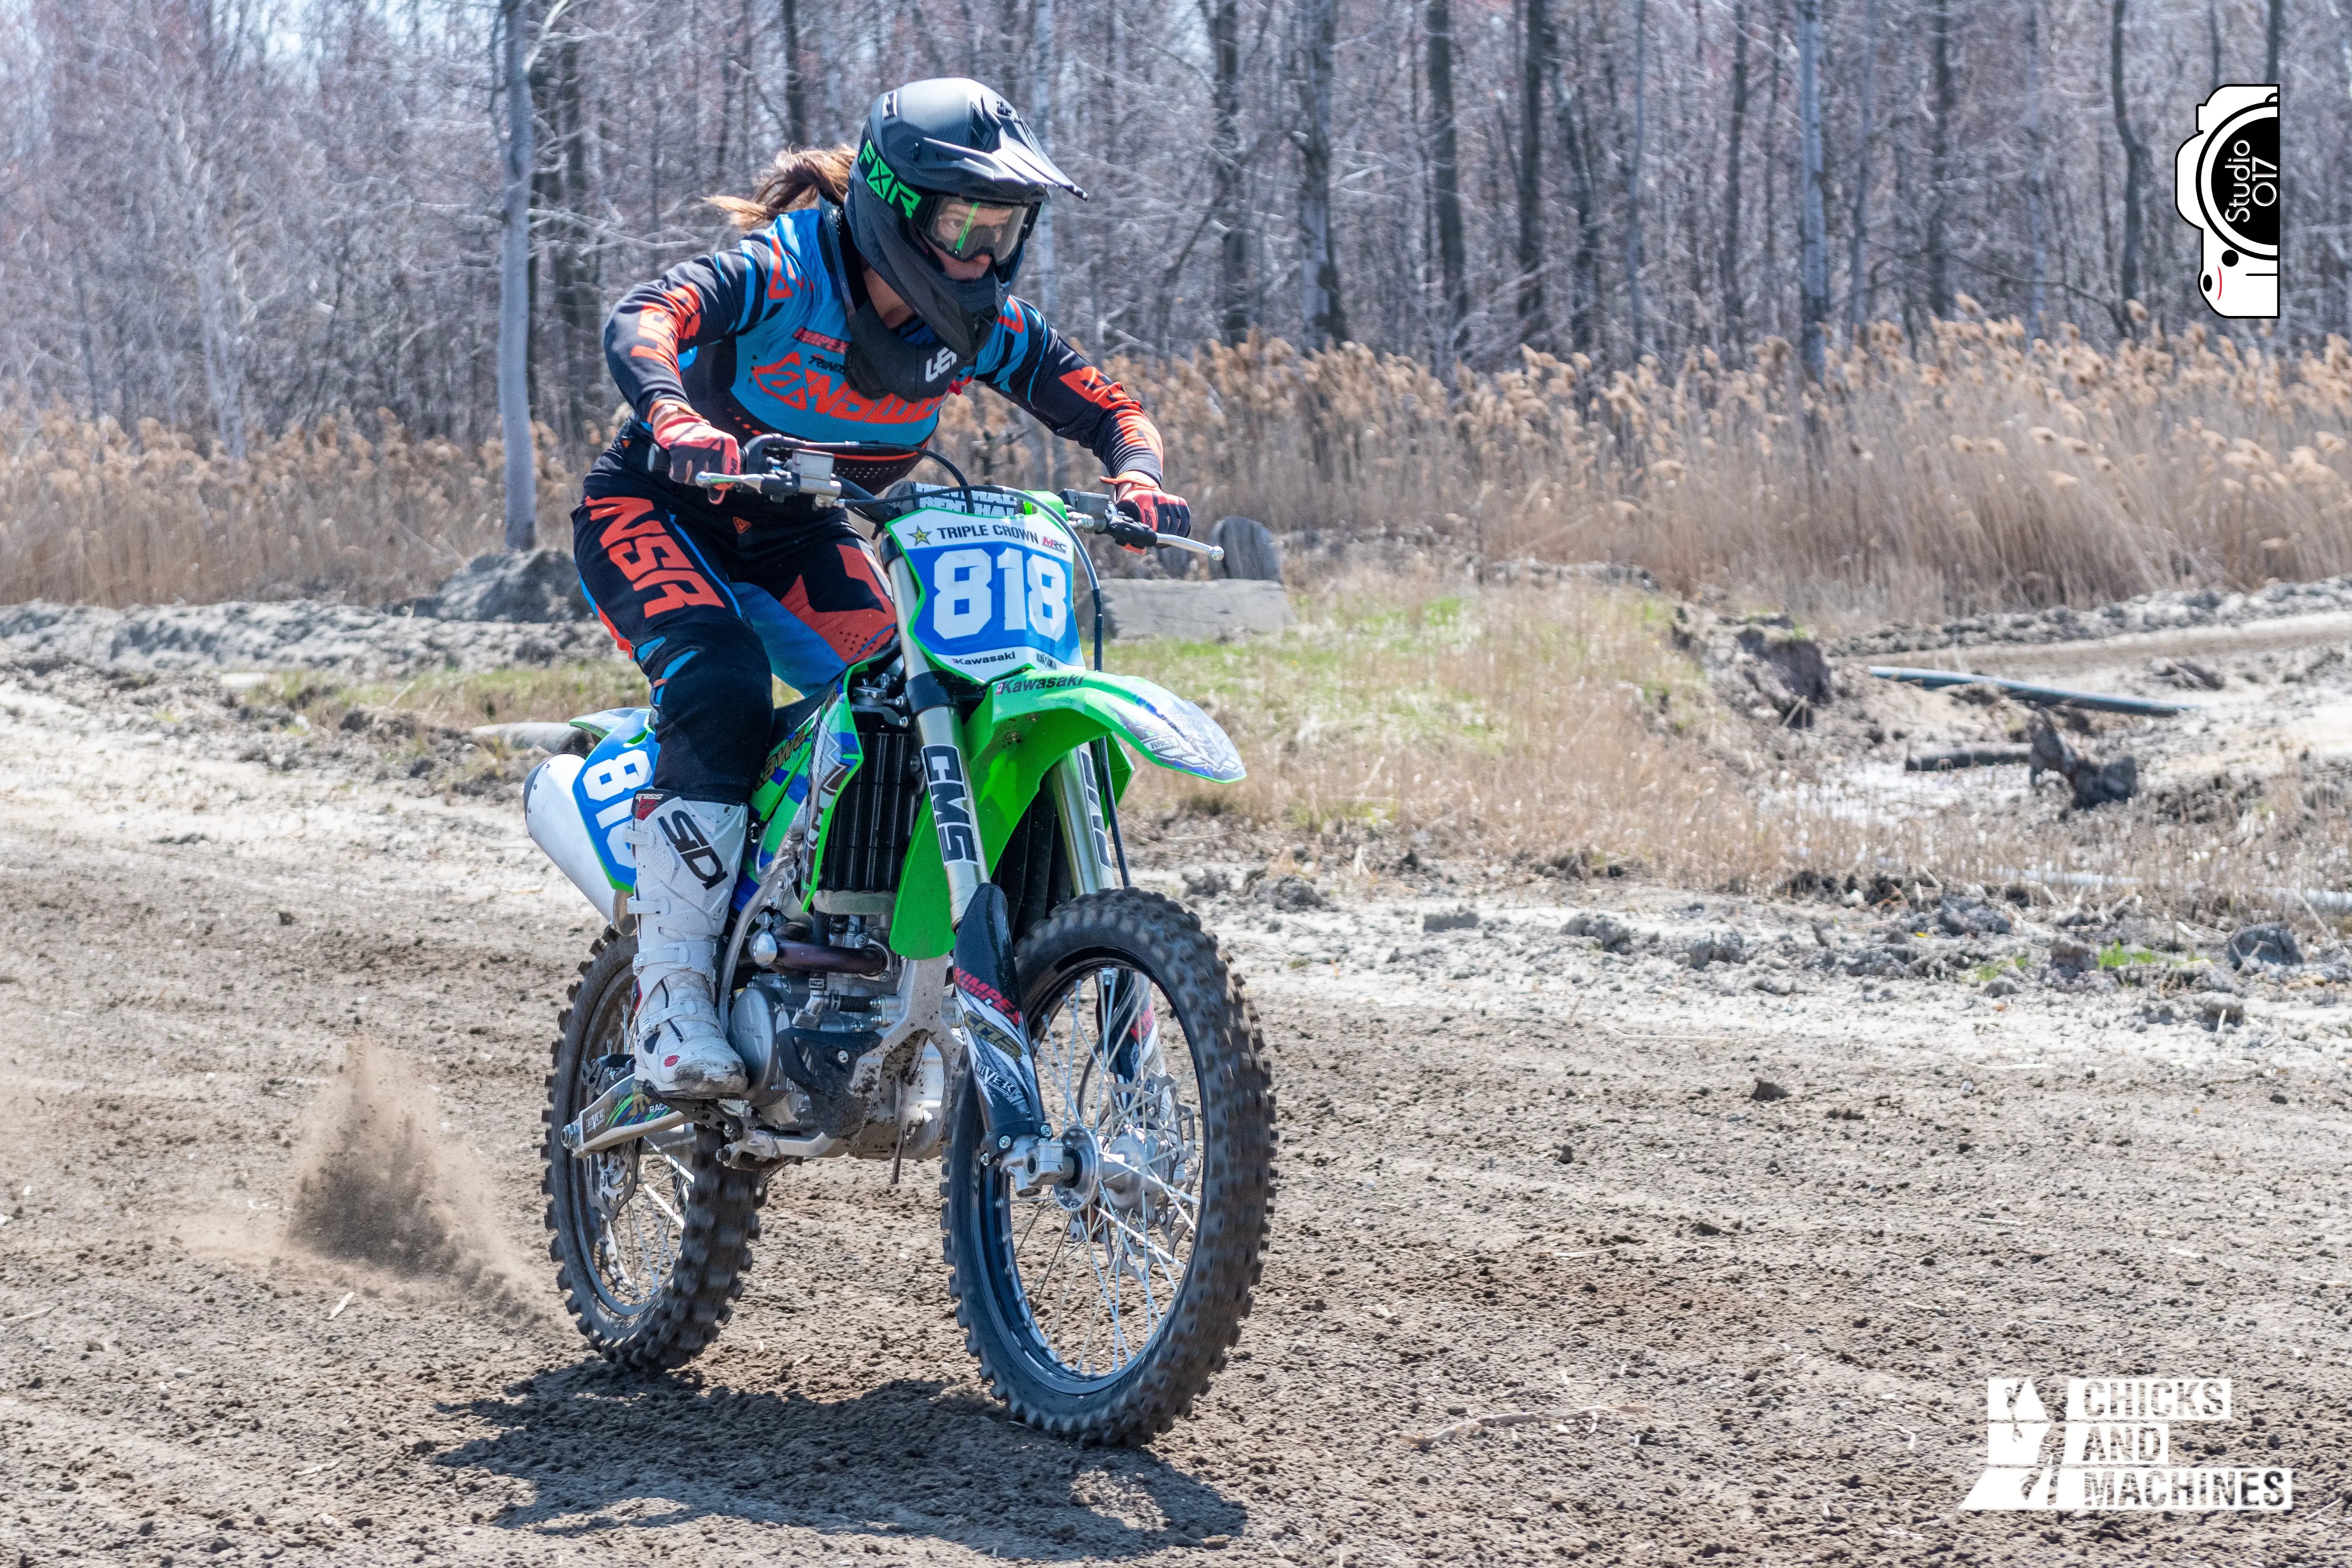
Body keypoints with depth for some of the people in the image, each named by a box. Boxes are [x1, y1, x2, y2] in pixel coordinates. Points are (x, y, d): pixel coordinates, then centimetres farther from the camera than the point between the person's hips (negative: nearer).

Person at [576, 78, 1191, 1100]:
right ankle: (671, 1000, -30)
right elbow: (640, 321, -43)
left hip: (798, 534, 6)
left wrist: (1136, 477, -27)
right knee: (723, 696, -31)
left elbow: (1102, 404, -4)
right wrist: (677, 420, -64)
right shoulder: (783, 270, -27)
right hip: (656, 510, -6)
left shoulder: (980, 321, -9)